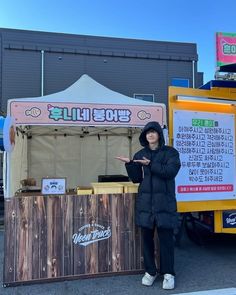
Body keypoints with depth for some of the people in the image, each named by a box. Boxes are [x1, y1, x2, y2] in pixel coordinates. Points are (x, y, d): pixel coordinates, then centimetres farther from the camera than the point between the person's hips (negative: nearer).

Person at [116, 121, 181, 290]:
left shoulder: (170, 152, 2)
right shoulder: (140, 155, 11)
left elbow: (171, 171, -14)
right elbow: (136, 178, 6)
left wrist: (151, 164, -19)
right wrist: (129, 164, -9)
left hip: (165, 202, -3)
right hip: (145, 202, 3)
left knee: (166, 237, 0)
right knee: (147, 236, 7)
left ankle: (168, 274, 16)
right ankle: (150, 271, 23)